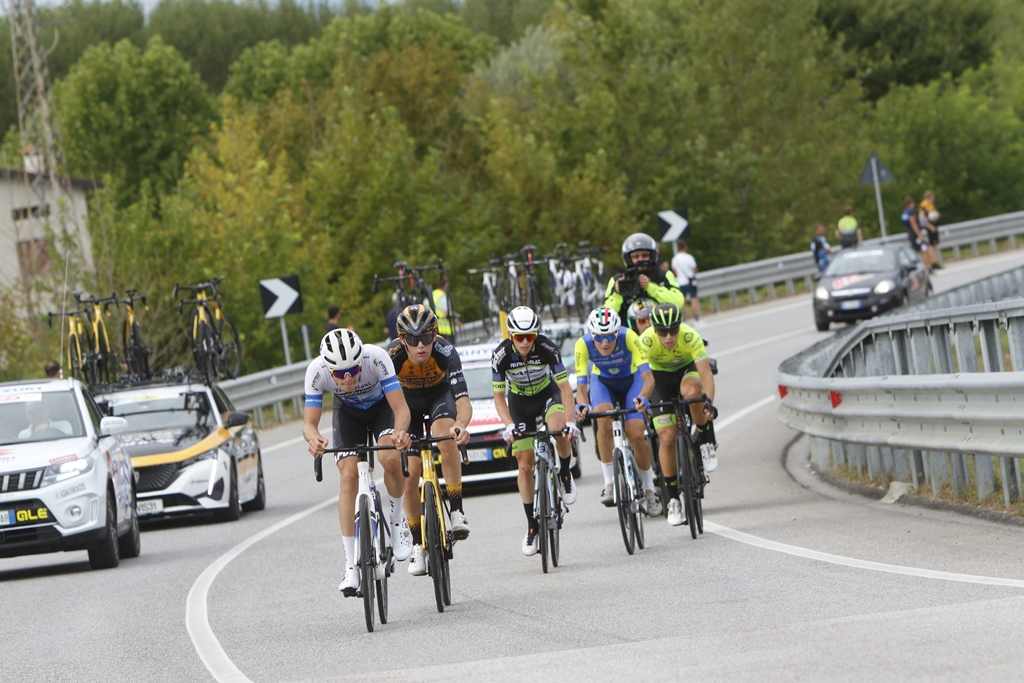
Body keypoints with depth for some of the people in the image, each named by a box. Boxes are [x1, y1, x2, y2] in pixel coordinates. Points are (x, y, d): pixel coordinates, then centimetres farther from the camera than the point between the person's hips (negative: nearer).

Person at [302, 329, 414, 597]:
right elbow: (309, 423, -29)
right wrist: (314, 439, -53)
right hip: (348, 412, 1)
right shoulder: (317, 371, -33)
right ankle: (351, 565, -11)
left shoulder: (377, 358, -38)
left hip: (382, 405, -1)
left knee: (391, 459, -29)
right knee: (349, 475, -16)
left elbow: (401, 409, -38)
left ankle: (398, 518, 0)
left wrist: (400, 432, -59)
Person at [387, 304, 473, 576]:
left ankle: (457, 512, -25)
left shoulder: (445, 352, -35)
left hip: (439, 395, -1)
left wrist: (461, 425, -63)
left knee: (446, 437, -34)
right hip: (407, 404, 1)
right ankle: (418, 546, 8)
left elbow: (463, 400, -42)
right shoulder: (392, 356, -34)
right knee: (410, 475, -7)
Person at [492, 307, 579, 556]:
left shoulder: (547, 348, -29)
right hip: (519, 402, 1)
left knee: (560, 430, -34)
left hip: (547, 393, -1)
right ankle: (532, 524, 9)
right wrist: (509, 426, -33)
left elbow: (565, 387, -26)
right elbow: (499, 396, -18)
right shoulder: (501, 355, -26)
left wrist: (570, 421, -39)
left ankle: (565, 475, -5)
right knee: (525, 466, -4)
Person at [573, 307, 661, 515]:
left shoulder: (628, 337, -35)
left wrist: (643, 398, -59)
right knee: (604, 418, -31)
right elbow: (581, 386, -29)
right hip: (602, 382, 1)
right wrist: (582, 406, -50)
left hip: (632, 380, -1)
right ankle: (609, 483, -21)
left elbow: (648, 377, -39)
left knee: (636, 435, -16)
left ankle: (649, 490, 7)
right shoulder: (583, 345, -30)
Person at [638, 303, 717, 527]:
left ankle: (707, 443, -15)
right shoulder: (645, 341, -31)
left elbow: (706, 373, -39)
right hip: (660, 377, 1)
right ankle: (673, 499, 3)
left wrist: (708, 403, -54)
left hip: (687, 370, -1)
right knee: (667, 437, -11)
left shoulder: (690, 337, -33)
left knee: (691, 391, -38)